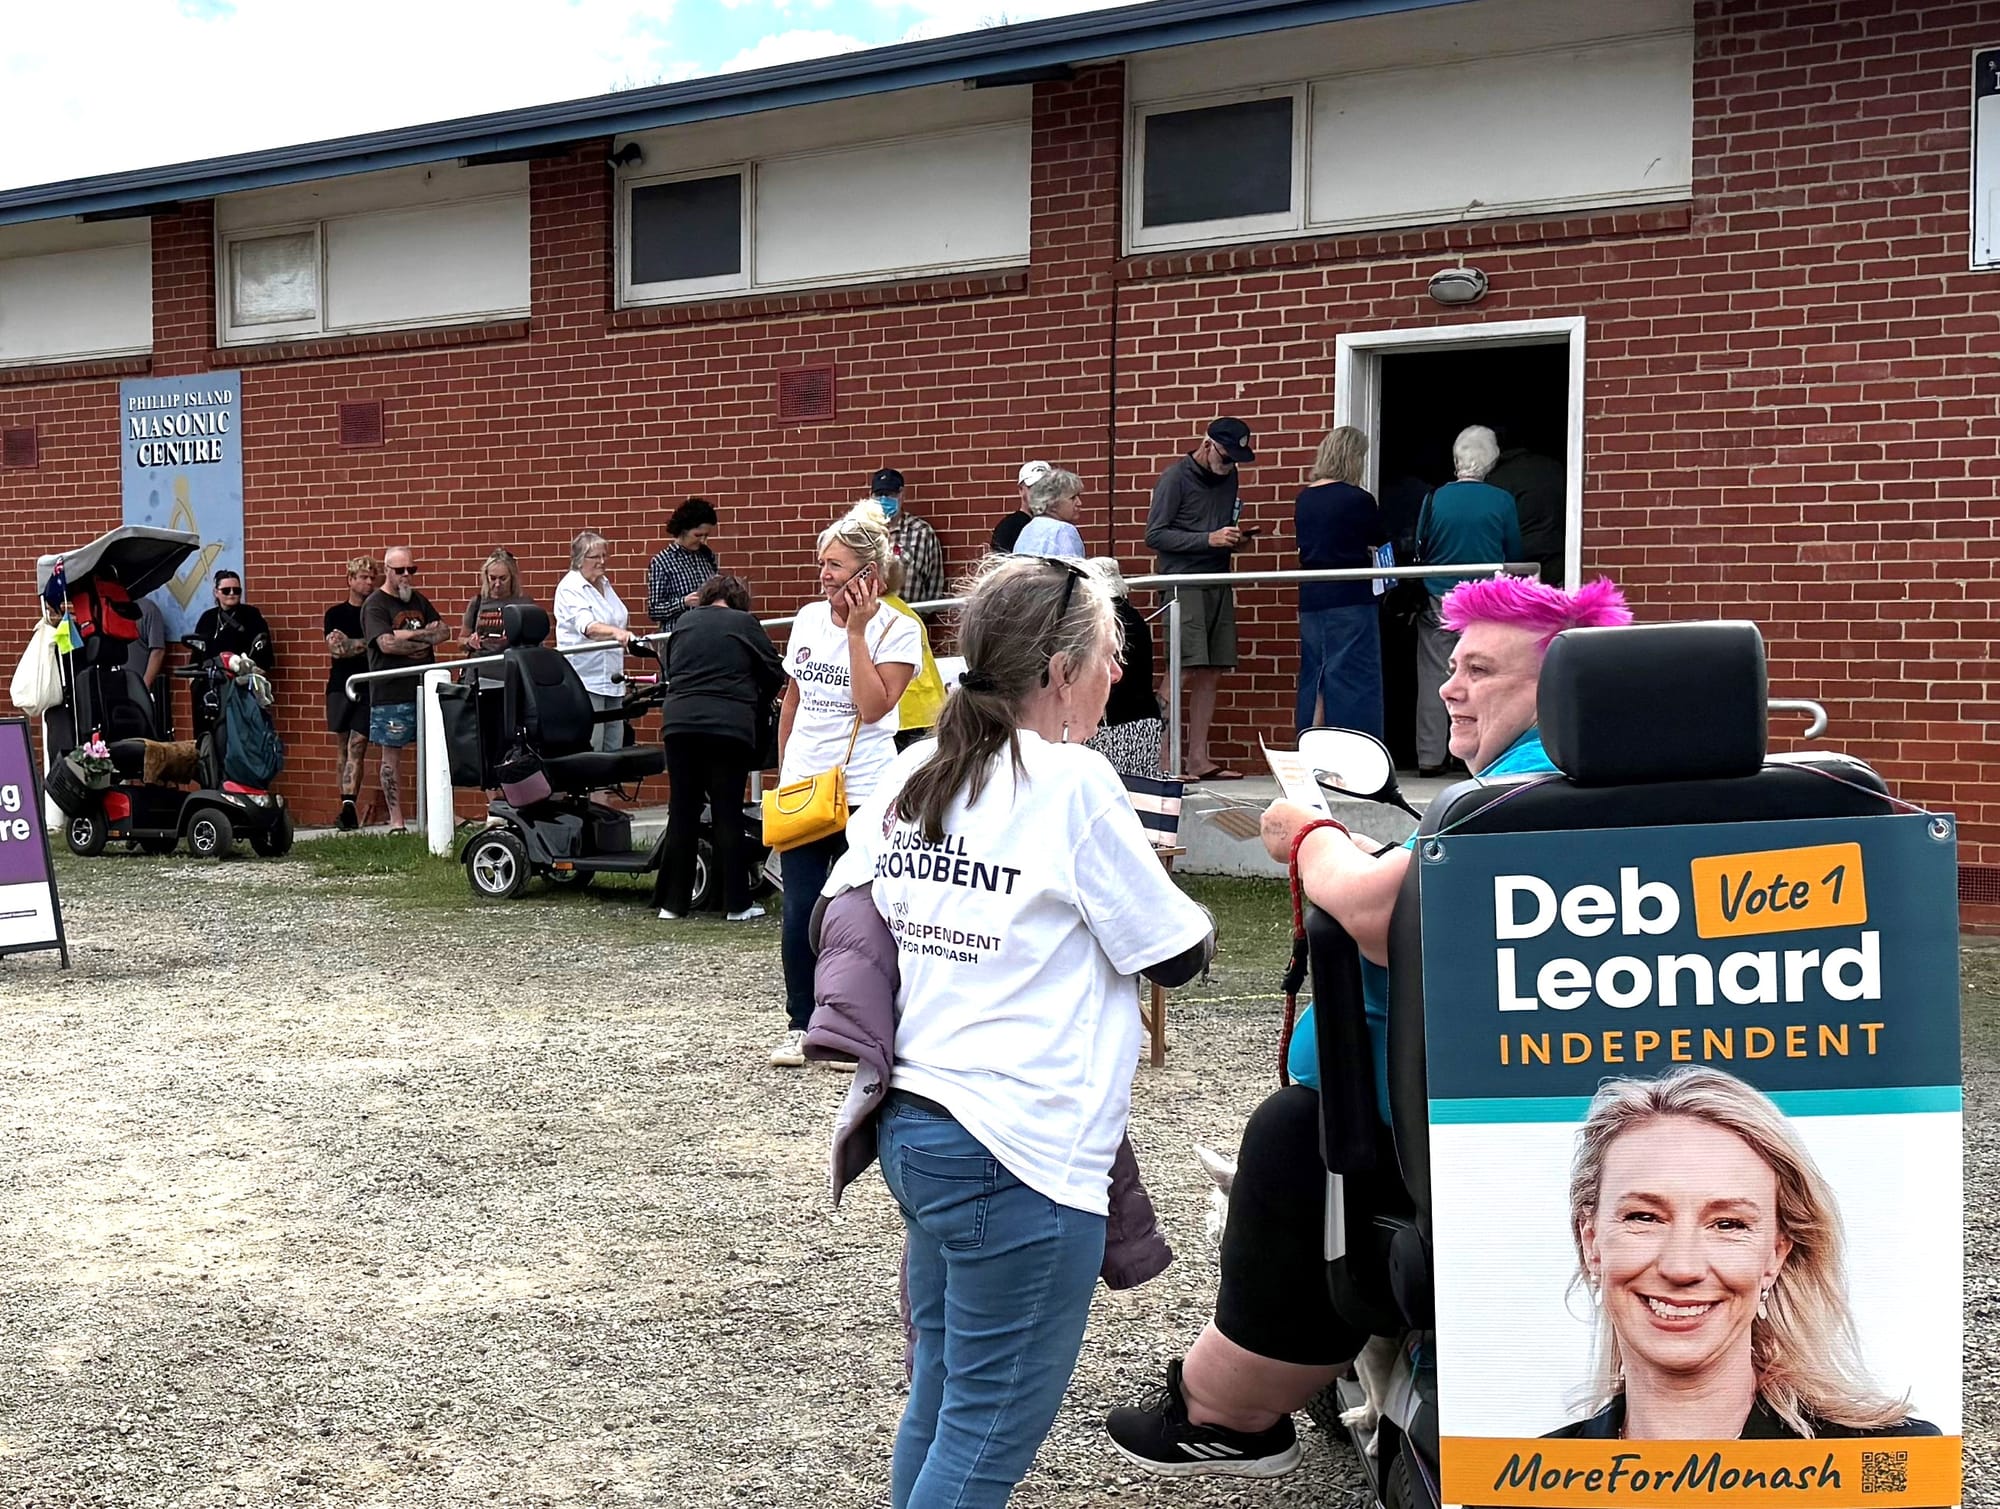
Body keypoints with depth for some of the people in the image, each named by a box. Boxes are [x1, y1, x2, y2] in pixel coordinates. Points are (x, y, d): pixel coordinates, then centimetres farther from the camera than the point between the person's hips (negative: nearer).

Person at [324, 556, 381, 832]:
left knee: (356, 747, -11)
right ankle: (348, 807, 7)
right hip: (340, 687, 2)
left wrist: (350, 644, -9)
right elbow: (336, 649, -4)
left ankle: (348, 806, -18)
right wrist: (368, 642, -7)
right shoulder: (335, 614, 9)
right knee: (343, 749, 4)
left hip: (369, 688, -2)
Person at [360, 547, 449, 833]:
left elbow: (443, 631, 6)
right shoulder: (375, 605, -4)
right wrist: (425, 642, -7)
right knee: (392, 756, 0)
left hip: (425, 688, 6)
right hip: (391, 693, -6)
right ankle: (396, 821, 4)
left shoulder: (418, 601, 16)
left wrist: (409, 634, -9)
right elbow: (387, 643, -18)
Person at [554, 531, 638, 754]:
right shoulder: (570, 588, -13)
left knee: (614, 748, 7)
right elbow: (587, 626, -31)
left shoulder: (604, 584, 13)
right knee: (590, 748, -11)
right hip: (585, 680, -8)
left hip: (611, 677, 8)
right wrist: (617, 633, -48)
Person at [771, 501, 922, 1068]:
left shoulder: (898, 629, -6)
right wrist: (783, 772, 16)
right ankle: (800, 1025, 16)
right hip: (802, 787, 4)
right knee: (800, 914, 3)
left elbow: (873, 706, -19)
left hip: (863, 792, -4)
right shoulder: (809, 619, 8)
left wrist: (857, 629, -17)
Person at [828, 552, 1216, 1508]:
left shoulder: (910, 775, 6)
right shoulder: (1072, 784, -13)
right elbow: (1177, 955, -5)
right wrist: (1195, 915, 15)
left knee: (938, 1401, 19)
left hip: (912, 1127, 8)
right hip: (1019, 1151, -8)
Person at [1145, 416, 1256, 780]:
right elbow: (1154, 535, -9)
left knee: (1211, 674, 5)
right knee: (1188, 670, -16)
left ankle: (1198, 758, 8)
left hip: (1218, 584, 7)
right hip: (1183, 583, -7)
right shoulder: (1175, 478, -4)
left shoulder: (1228, 479, 16)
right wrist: (1209, 539, -16)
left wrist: (1234, 539, 2)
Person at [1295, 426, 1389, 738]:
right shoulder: (1357, 499, -12)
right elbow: (1380, 539, 3)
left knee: (1313, 677, 10)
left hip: (1311, 598, 6)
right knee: (1353, 679, -3)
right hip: (1350, 599, -6)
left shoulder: (1303, 499, 7)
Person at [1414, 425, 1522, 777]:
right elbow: (1514, 556, 5)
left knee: (1434, 677, 5)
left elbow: (1419, 549, 6)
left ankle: (1430, 757, 5)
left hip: (1437, 602, 1)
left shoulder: (1435, 499, -4)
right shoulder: (1502, 501, -6)